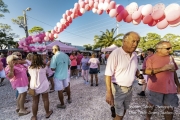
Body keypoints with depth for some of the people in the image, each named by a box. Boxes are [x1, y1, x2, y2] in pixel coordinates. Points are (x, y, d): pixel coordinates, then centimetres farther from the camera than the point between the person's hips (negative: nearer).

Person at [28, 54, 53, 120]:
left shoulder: (30, 68, -5)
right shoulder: (44, 66, -10)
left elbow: (30, 75, 6)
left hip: (34, 87, 2)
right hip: (44, 86, -1)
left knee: (35, 102, 15)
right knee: (45, 100, 15)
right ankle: (47, 113, 33)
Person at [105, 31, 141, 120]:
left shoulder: (135, 55, 1)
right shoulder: (115, 53, -22)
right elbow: (108, 74, -24)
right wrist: (109, 93, -26)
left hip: (129, 88, 7)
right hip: (118, 89, -7)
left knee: (124, 110, 27)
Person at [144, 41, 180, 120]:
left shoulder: (170, 58, 6)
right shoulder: (151, 58, -11)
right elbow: (147, 71, -19)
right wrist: (162, 69, -25)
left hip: (170, 88, 5)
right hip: (156, 87, -4)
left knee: (170, 107, 13)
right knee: (152, 104, 13)